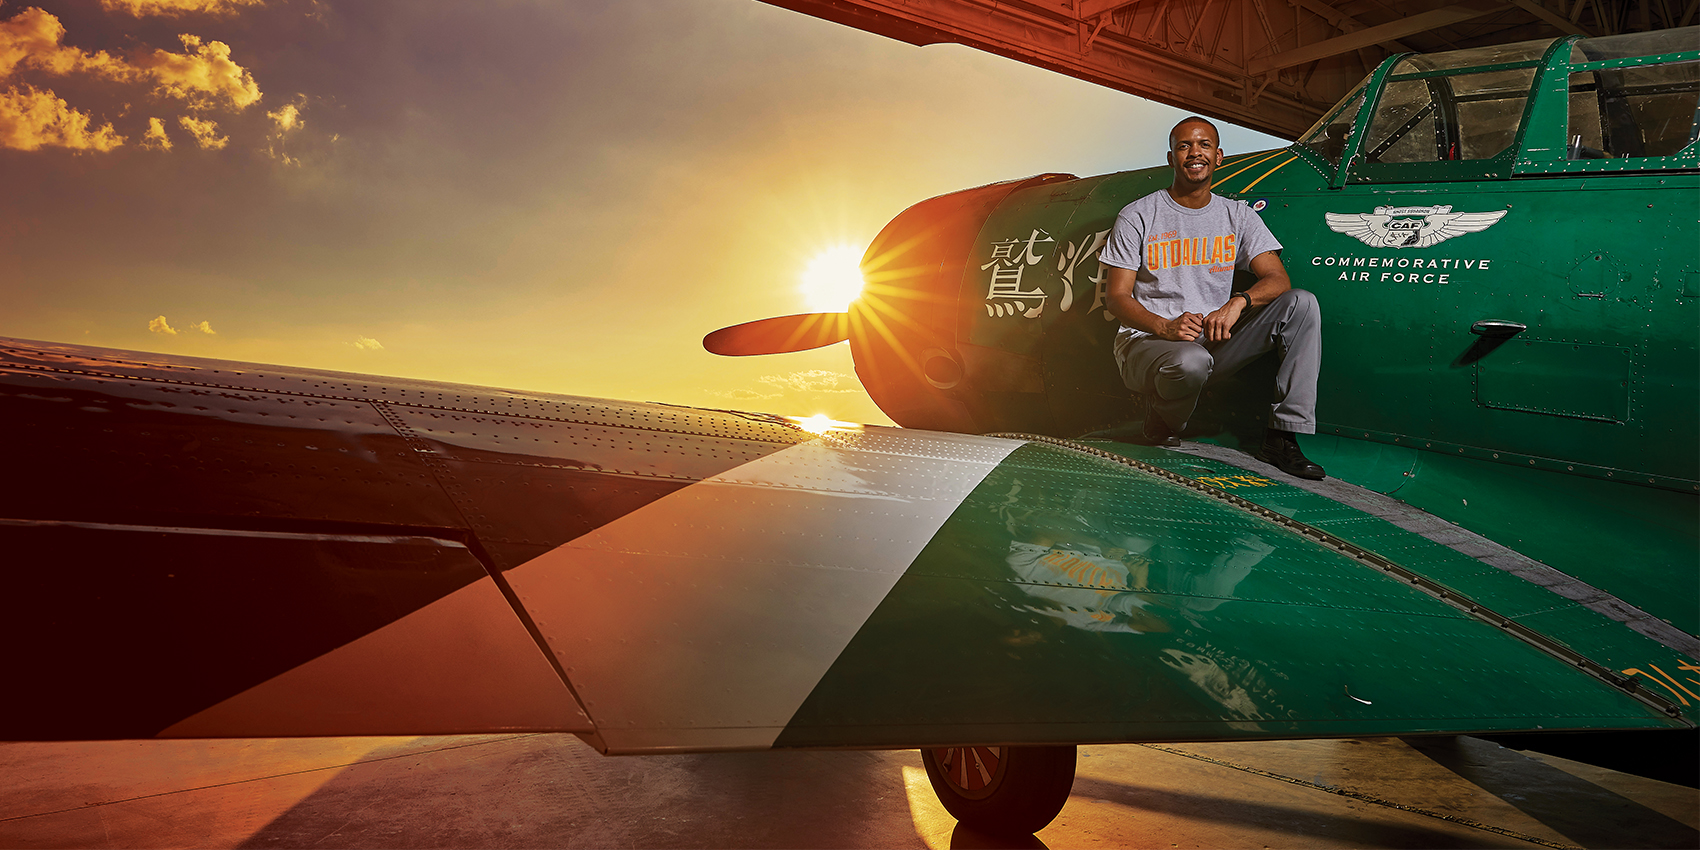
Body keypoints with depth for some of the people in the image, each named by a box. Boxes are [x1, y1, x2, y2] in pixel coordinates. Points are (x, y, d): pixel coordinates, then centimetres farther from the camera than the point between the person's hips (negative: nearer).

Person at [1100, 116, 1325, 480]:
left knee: (1302, 304, -15)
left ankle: (1283, 436, -19)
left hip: (1215, 339, 4)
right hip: (1147, 339, -4)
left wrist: (1238, 302, -22)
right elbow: (1119, 298, -4)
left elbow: (1278, 280, 1)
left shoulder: (1237, 215, 11)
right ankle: (1162, 425, -2)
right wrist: (1166, 327, -24)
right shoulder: (1137, 217, 1)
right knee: (1190, 362, -40)